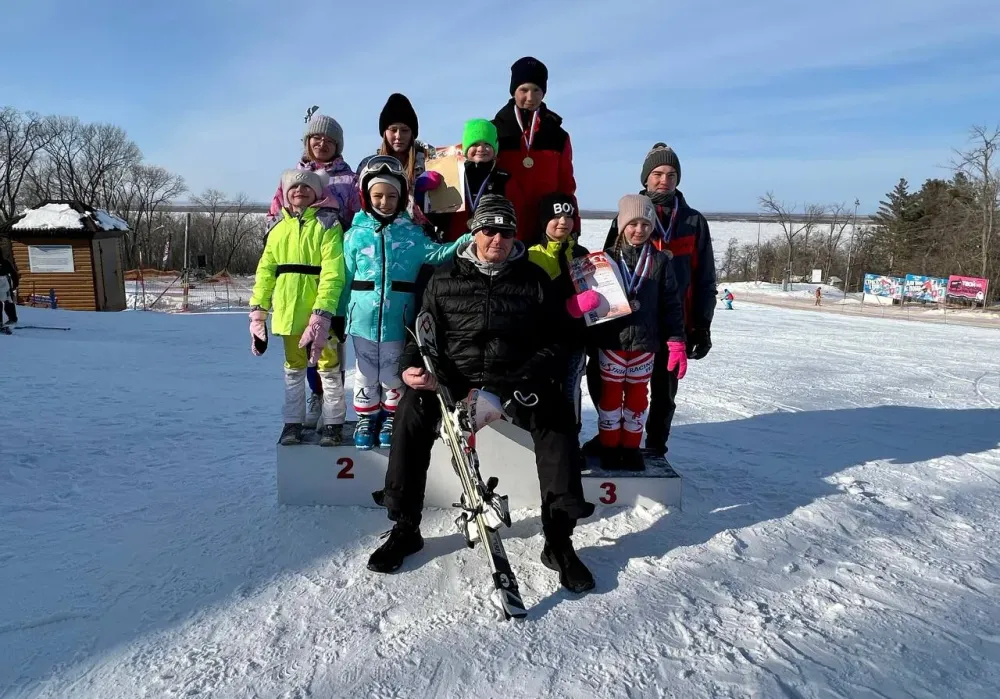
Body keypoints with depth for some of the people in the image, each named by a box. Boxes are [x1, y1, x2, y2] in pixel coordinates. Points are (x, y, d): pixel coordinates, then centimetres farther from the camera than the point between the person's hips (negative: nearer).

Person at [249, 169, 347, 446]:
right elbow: (266, 270, 10)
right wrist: (258, 309, 4)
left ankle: (334, 423, 18)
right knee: (293, 368, 15)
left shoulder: (327, 224, -7)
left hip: (320, 312, -5)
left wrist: (322, 313, -23)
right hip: (288, 311, 5)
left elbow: (333, 273, -15)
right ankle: (293, 422, 26)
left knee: (328, 367, 7)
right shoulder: (278, 227, 10)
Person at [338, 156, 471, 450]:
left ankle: (391, 420, 31)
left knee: (393, 374, 14)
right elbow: (345, 279, 3)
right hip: (364, 318, 0)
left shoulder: (411, 232, -1)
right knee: (366, 374, 14)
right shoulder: (356, 234, -1)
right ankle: (366, 420, 31)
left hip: (398, 320, 0)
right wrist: (337, 316, 7)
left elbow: (436, 254, -10)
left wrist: (466, 242, -25)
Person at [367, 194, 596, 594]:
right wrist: (412, 366, -10)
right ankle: (404, 528, -11)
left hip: (515, 381, 0)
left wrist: (529, 379, -10)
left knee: (556, 418, -27)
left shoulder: (533, 279, 7)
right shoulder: (446, 277, 9)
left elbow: (552, 341, 7)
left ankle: (559, 540, -18)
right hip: (453, 377, 1)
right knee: (412, 410, -25)